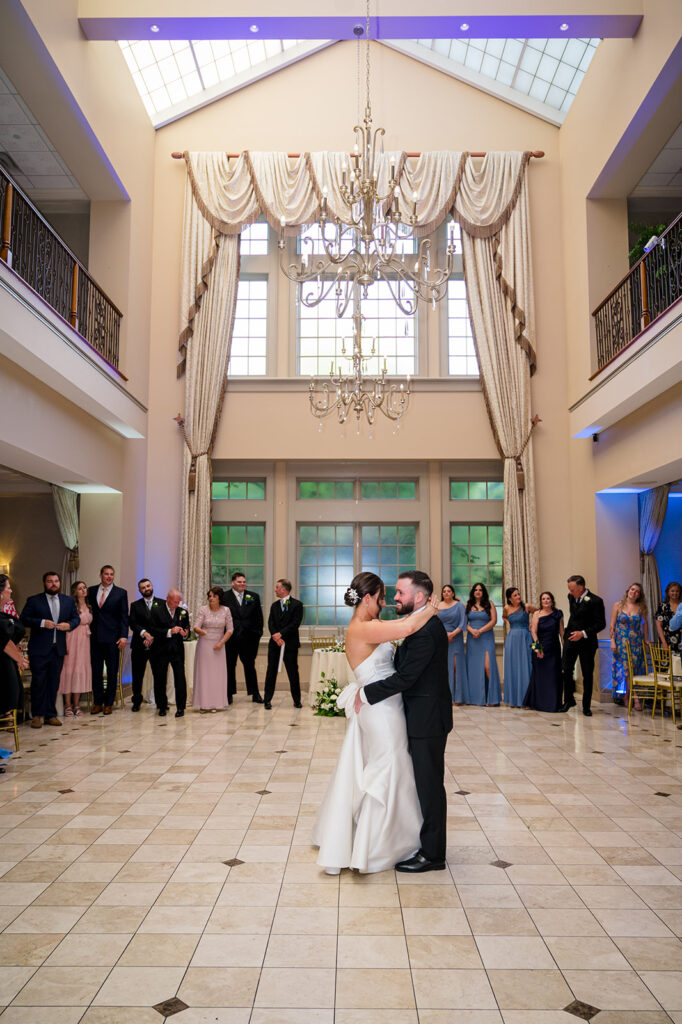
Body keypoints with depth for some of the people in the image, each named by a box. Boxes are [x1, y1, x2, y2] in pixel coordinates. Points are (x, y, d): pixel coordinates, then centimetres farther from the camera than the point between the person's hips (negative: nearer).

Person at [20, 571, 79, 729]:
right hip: (39, 649, -3)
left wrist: (69, 625, -8)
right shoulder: (34, 601, 0)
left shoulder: (68, 601, 11)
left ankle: (50, 715, 16)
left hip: (58, 649, 3)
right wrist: (42, 623, -19)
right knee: (38, 682, -1)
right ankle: (37, 715, 9)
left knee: (53, 683, 8)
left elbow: (76, 618, 14)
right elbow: (24, 618, -6)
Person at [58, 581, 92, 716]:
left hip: (85, 640, 6)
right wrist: (65, 644, -18)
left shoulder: (89, 606, 14)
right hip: (72, 639, -6)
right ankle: (68, 705, 1)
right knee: (69, 670, -5)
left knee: (81, 670, 6)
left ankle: (76, 705, 13)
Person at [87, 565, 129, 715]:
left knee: (112, 672, 4)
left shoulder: (121, 593, 1)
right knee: (96, 671, 7)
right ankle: (98, 702, 17)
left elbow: (124, 616, -2)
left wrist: (124, 636, -10)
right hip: (95, 637, 2)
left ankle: (109, 703, 14)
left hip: (112, 638, -2)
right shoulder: (91, 591, 9)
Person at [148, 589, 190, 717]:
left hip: (177, 650, 2)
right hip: (160, 650, -1)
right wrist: (169, 631, -23)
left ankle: (180, 707, 3)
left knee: (180, 679, -7)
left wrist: (185, 634, -13)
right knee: (160, 679, 6)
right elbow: (152, 630, -12)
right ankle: (162, 707, 22)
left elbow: (187, 630, 11)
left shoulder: (183, 612, 6)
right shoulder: (156, 610, -4)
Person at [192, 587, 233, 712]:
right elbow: (195, 627, -9)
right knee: (203, 673, -1)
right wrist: (200, 631, -32)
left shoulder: (225, 610, 0)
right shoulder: (203, 609, -3)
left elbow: (229, 630, 2)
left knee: (217, 673, 1)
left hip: (218, 646, 1)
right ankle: (203, 703, 4)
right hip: (204, 645, -1)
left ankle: (215, 703, 8)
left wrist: (221, 643, -9)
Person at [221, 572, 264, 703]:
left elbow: (259, 616, 8)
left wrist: (258, 633, 2)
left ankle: (255, 694, 15)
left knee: (250, 666, 8)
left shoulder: (254, 596, 6)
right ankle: (229, 694, 19)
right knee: (230, 666, 8)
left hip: (248, 638, 2)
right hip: (230, 638, -2)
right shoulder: (224, 597, -2)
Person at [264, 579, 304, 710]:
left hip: (290, 643, -4)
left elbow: (295, 623, -11)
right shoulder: (274, 605, 13)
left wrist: (281, 634, -16)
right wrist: (275, 636, -13)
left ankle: (297, 700, 13)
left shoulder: (297, 605, -2)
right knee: (271, 672, 3)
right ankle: (268, 700, 7)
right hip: (274, 643, 4)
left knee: (293, 672, 3)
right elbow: (270, 622, 4)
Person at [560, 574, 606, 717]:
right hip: (570, 639, 4)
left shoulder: (595, 601, -14)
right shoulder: (571, 597, 4)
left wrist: (583, 633, -22)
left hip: (587, 642, -4)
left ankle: (586, 706, 16)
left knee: (588, 674, 4)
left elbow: (601, 624, -13)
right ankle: (569, 700, 17)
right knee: (565, 671, -3)